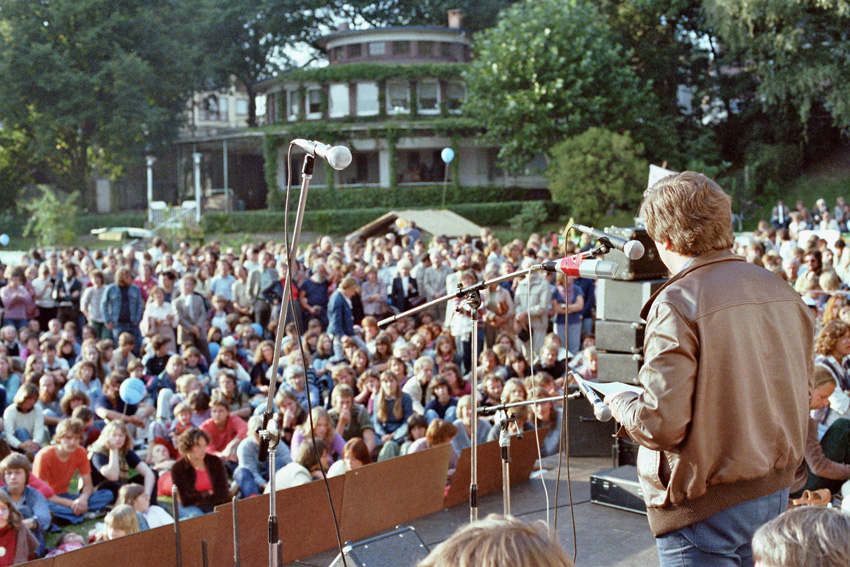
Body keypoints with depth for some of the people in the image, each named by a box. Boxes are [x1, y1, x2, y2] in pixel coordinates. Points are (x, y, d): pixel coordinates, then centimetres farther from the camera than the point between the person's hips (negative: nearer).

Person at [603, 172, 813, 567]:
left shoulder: (677, 304, -20)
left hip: (706, 505, -7)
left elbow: (661, 423, -23)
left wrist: (619, 402, -3)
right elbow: (802, 389, 13)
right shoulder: (780, 290, 3)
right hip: (775, 490, 7)